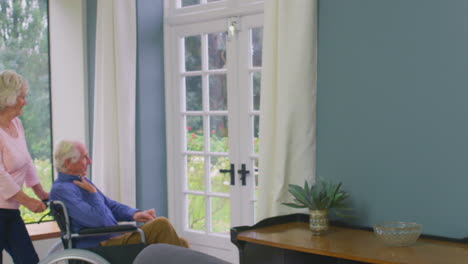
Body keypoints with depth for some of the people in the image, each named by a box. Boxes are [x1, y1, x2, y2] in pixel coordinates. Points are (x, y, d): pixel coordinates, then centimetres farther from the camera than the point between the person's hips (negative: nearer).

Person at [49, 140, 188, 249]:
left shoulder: (81, 181, 18)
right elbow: (97, 219, -23)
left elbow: (110, 205, 23)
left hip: (114, 238, 10)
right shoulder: (61, 190, -14)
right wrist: (92, 191, -8)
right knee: (161, 225, -20)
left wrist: (134, 214, 5)